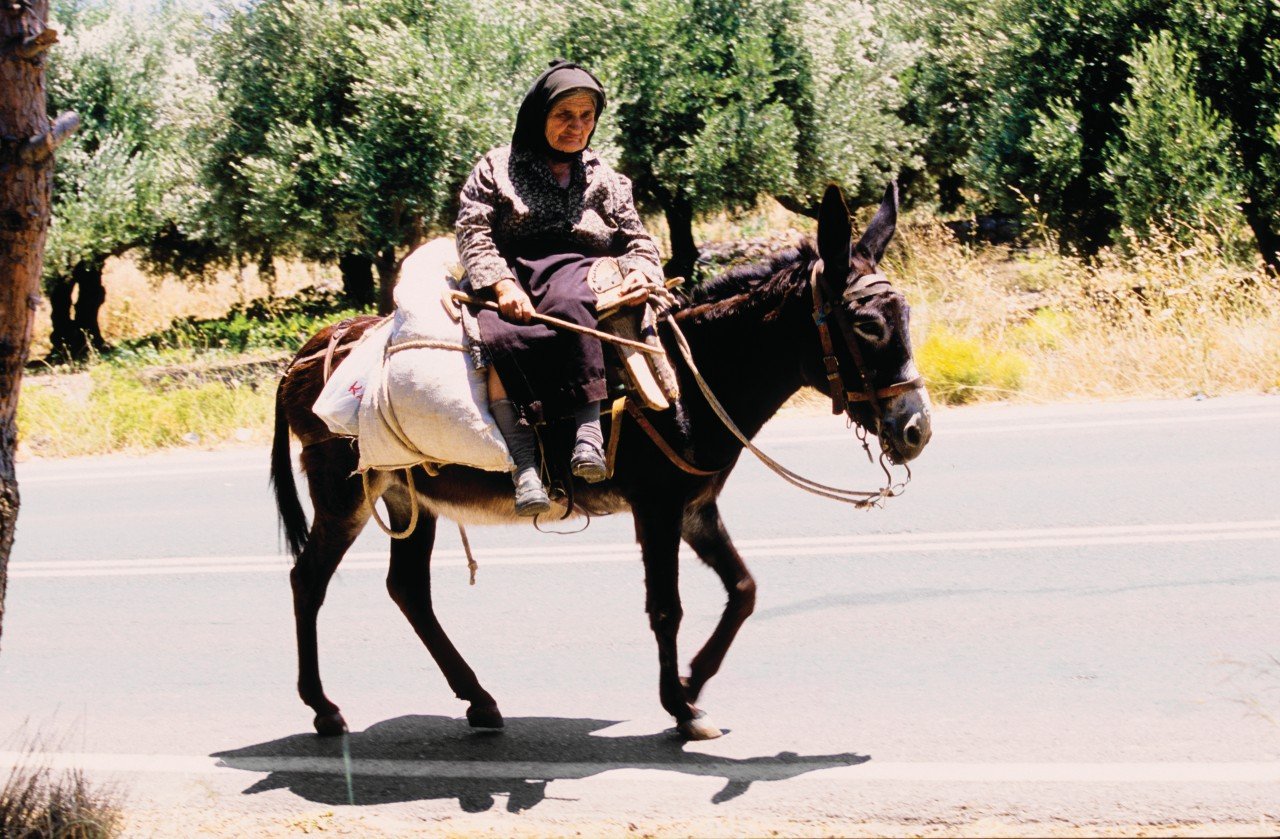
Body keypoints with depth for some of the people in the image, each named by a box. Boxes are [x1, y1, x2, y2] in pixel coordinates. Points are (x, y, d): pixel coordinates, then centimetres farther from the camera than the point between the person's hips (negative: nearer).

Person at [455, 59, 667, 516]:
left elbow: (637, 239, 23)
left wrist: (640, 270, -3)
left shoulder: (605, 179, 25)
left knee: (567, 303, -40)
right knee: (498, 336, -38)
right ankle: (522, 457, -42)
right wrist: (501, 284, -15)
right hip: (514, 270, -1)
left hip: (581, 271, 1)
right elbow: (472, 232, 4)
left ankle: (588, 428, -48)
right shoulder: (498, 167, 15)